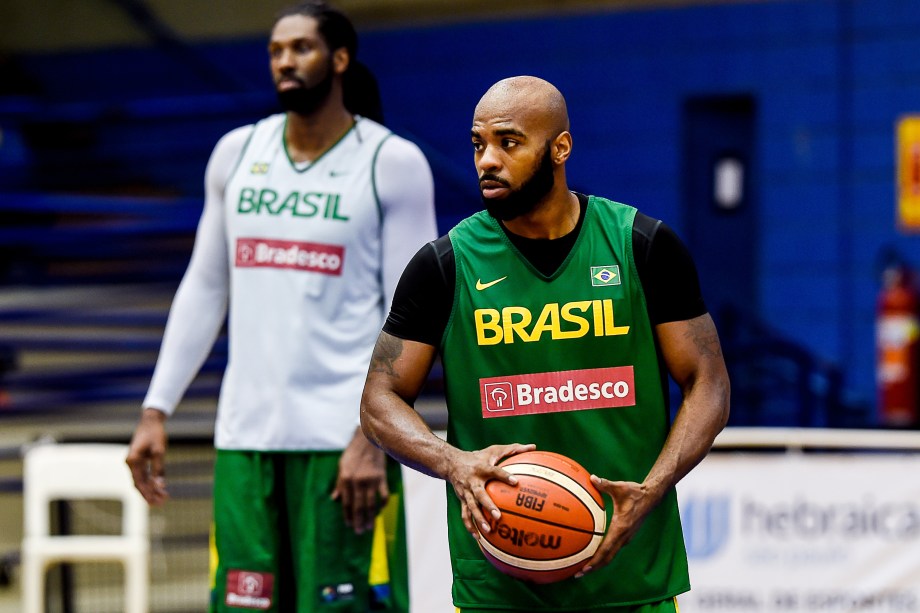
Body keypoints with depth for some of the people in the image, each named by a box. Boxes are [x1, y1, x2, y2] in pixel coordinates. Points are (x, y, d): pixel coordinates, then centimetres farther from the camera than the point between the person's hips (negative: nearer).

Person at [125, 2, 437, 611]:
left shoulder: (393, 163, -2)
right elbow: (204, 289, 19)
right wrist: (156, 411, 12)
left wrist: (373, 435, -15)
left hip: (342, 437, -5)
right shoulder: (237, 153, 12)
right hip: (245, 433, 5)